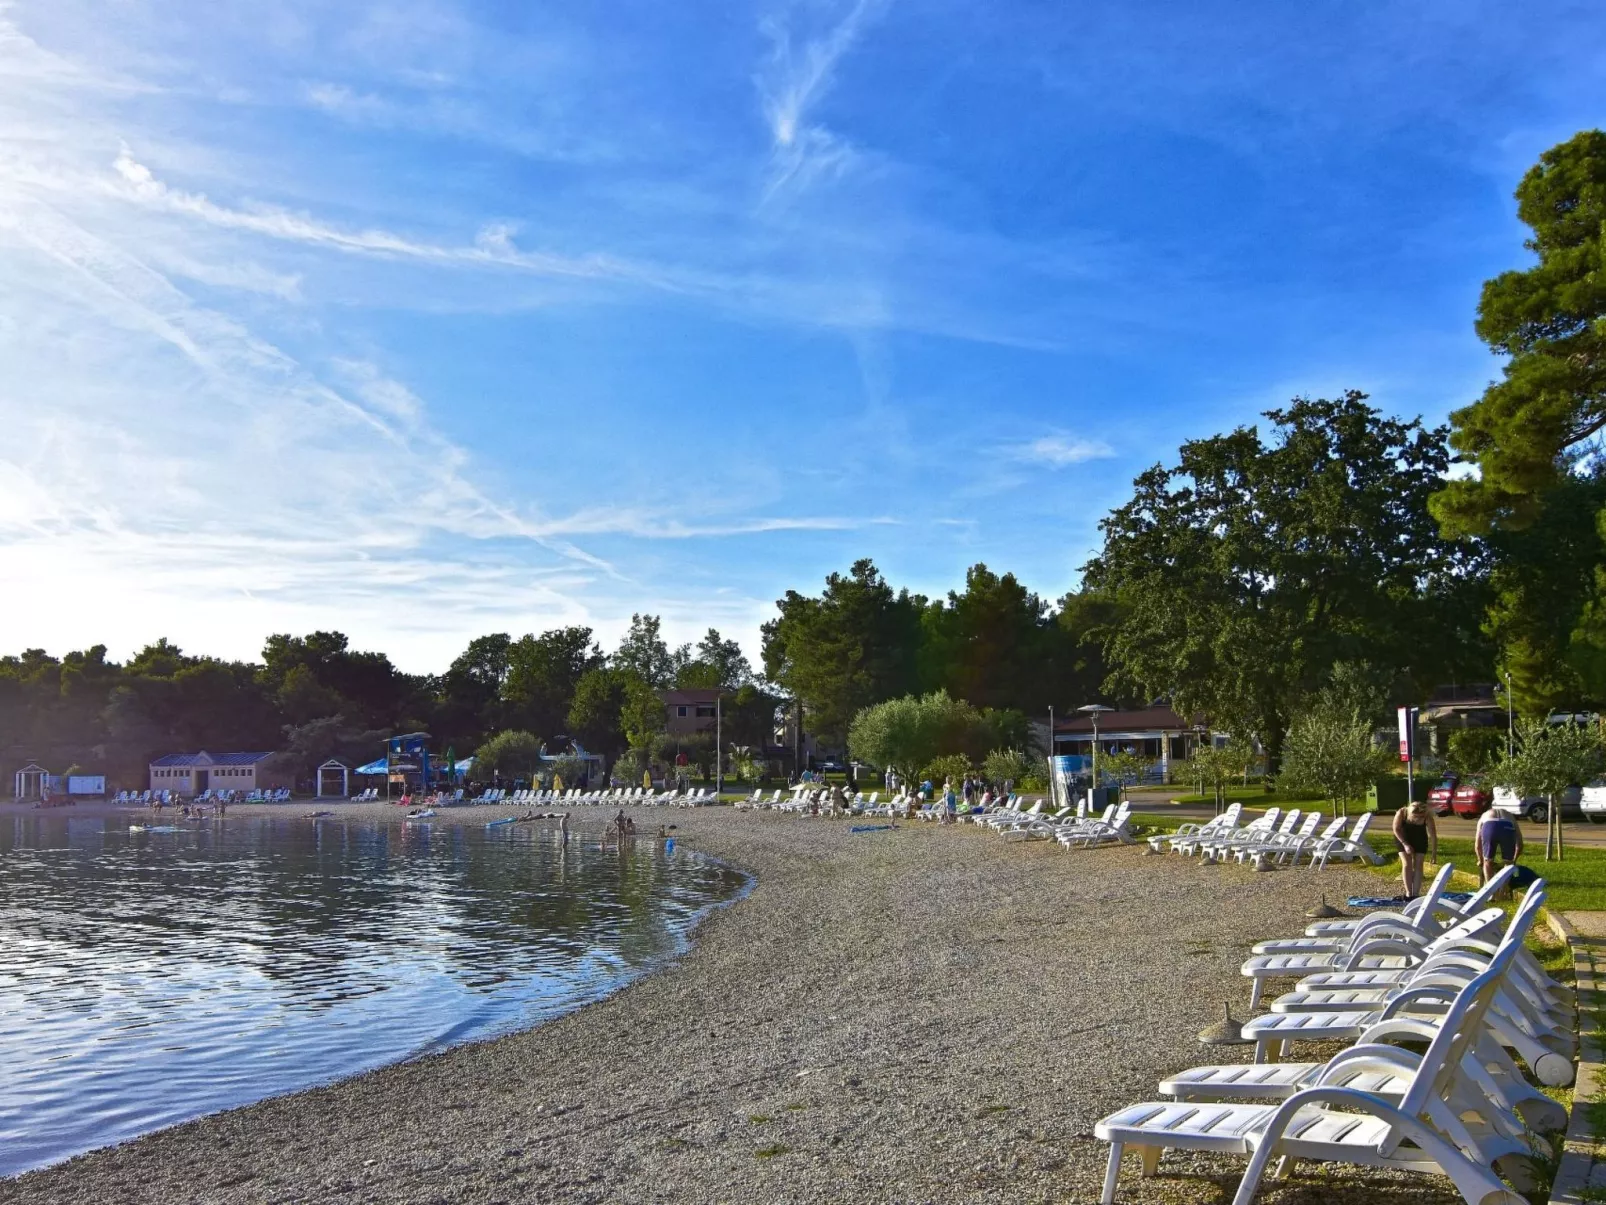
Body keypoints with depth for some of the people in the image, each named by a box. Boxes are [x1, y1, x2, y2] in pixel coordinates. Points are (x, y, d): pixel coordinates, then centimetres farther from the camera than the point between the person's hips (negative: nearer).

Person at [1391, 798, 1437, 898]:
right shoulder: (1401, 813, -32)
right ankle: (1409, 893, -6)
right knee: (1407, 864, -9)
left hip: (1420, 841, 1)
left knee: (1418, 865, -3)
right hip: (1403, 839, -1)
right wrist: (1405, 844, -22)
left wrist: (1434, 852, -21)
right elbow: (1396, 829, -18)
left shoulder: (1427, 817, -31)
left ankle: (1416, 894, -2)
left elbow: (1433, 835, -22)